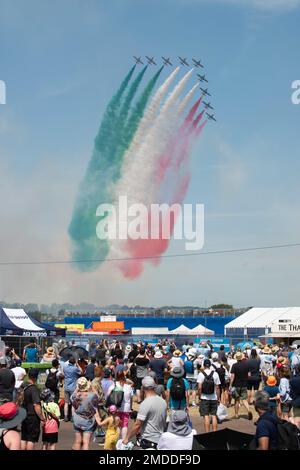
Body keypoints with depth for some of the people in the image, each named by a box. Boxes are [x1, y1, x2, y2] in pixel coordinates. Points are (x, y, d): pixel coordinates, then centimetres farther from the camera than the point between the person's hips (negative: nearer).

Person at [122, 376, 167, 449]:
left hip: (149, 442, -7)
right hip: (160, 440, 7)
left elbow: (137, 425, -18)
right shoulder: (163, 402, 4)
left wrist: (127, 438, -9)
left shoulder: (145, 404, -17)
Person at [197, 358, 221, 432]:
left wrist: (200, 396, 0)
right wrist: (218, 398, 7)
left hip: (204, 398, -2)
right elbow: (217, 388, -1)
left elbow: (199, 388, -11)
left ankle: (207, 433, 1)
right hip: (214, 398, 2)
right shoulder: (215, 374, -1)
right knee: (214, 415, 9)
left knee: (206, 416, 1)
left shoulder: (201, 374, -6)